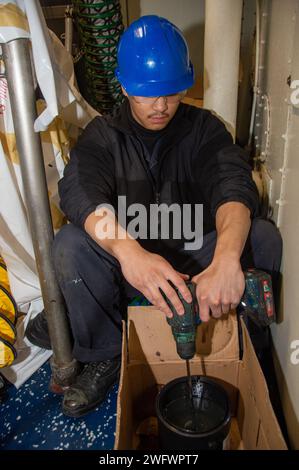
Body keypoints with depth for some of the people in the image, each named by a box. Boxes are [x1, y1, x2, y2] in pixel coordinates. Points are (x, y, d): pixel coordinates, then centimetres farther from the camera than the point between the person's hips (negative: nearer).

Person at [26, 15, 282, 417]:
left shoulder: (203, 127, -2)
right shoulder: (103, 134, -2)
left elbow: (234, 184, -21)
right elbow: (79, 191, -23)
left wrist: (227, 259, -44)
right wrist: (128, 250, -46)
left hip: (195, 257, 1)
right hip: (127, 261, 0)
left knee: (264, 236, -24)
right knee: (69, 244, -26)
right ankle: (106, 356, -7)